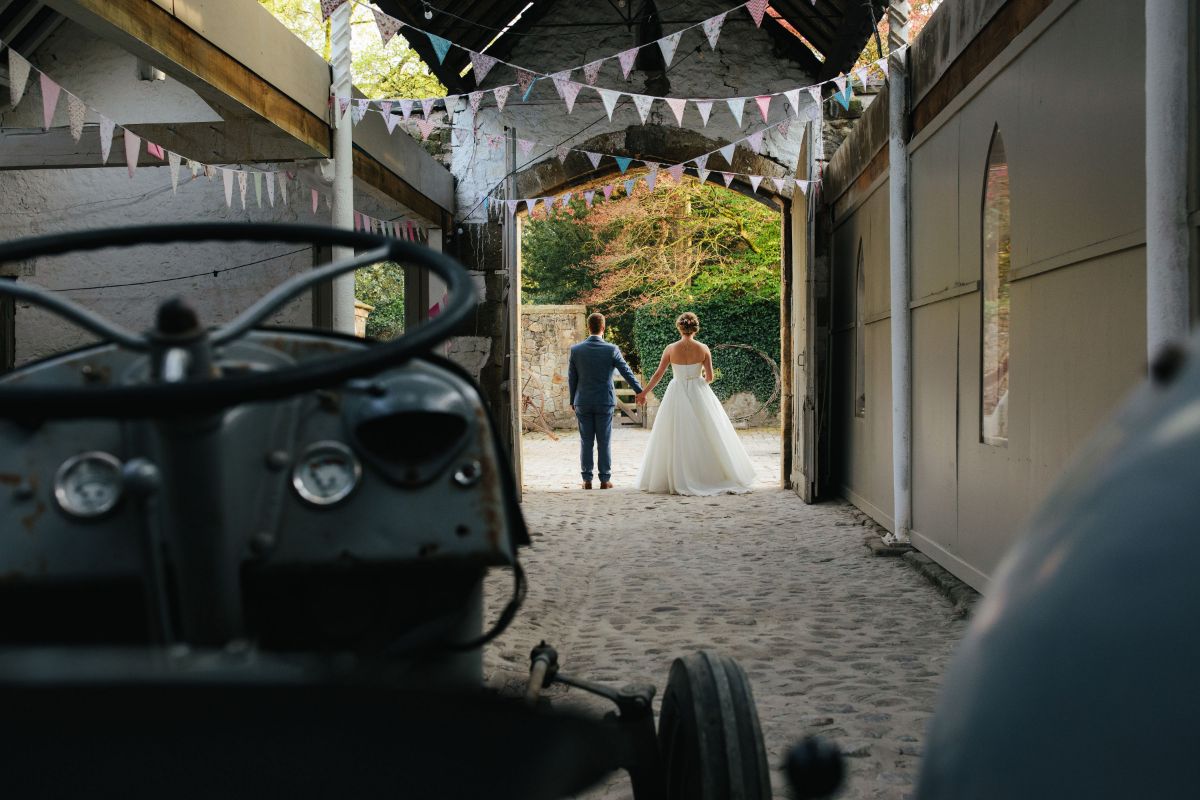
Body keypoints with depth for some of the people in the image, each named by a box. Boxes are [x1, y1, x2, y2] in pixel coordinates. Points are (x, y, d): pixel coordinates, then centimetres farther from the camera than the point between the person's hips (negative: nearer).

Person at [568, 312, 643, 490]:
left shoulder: (576, 349, -3)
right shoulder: (611, 349, -8)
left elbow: (571, 378, 3)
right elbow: (627, 372, -1)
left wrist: (572, 401, 13)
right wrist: (640, 391, 10)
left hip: (583, 403, 1)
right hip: (605, 402, -1)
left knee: (586, 442, 7)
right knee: (604, 442, 5)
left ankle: (587, 480, 8)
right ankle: (605, 480, 7)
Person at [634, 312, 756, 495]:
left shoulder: (671, 349, -5)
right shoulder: (703, 349, -6)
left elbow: (658, 374, -1)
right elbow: (710, 377, -5)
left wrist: (644, 392, 11)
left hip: (676, 396, 0)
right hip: (699, 394, 0)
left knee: (676, 438, 6)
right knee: (709, 436, 8)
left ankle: (677, 481, 7)